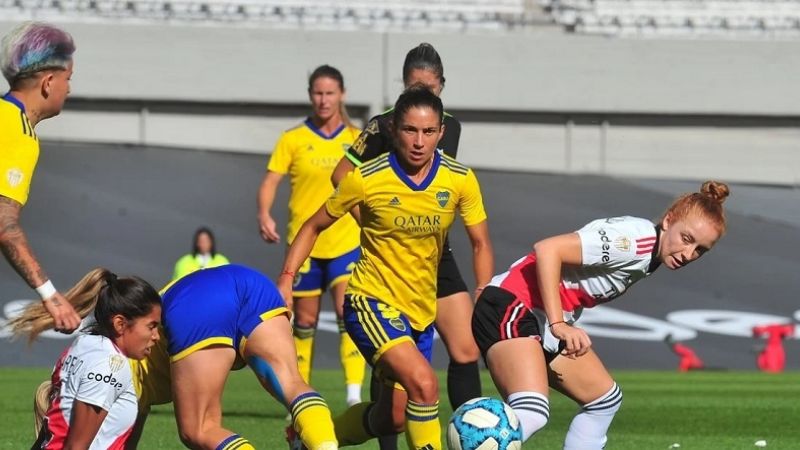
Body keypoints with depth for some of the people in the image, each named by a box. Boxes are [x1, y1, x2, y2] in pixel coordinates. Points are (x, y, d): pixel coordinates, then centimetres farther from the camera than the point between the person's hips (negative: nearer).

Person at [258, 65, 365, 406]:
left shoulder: (357, 140, 6)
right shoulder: (293, 140, 1)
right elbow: (270, 182, -5)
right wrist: (264, 215, -22)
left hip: (346, 242, 0)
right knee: (305, 321, 7)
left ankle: (354, 395, -25)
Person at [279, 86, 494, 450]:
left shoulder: (460, 180, -7)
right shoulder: (366, 180, -15)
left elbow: (480, 244, 5)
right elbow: (314, 226, -2)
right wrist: (286, 279, -11)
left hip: (422, 311, 5)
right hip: (372, 301, -5)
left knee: (392, 419, 13)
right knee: (424, 383, -29)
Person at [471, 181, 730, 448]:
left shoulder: (651, 257, 10)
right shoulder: (635, 239, -20)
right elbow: (547, 249, -27)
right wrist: (558, 324, -30)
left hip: (544, 323, 11)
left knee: (605, 399, 17)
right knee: (532, 413, -29)